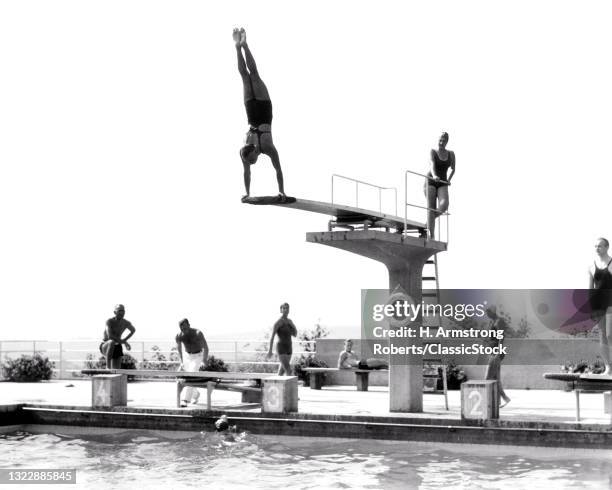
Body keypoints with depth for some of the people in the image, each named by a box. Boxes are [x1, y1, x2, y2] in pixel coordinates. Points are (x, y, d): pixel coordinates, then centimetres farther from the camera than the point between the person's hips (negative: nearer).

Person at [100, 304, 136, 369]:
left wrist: (125, 340, 11)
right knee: (112, 342, -41)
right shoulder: (110, 321, -20)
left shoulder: (126, 323, -3)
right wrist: (124, 342, -32)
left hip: (117, 347, 6)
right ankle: (108, 366, -36)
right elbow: (110, 336, -35)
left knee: (116, 371, -3)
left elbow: (133, 330, 21)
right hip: (105, 346, -6)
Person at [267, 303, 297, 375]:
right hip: (281, 348, -8)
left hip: (288, 348, 8)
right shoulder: (278, 322, -13)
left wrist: (293, 325, -6)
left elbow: (295, 335, 12)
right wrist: (270, 350, -17)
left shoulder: (289, 321, 10)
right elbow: (272, 336, -14)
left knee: (282, 371, 14)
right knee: (288, 371, -16)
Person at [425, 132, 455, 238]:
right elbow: (432, 165, -19)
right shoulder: (433, 152, -1)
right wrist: (434, 176, -37)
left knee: (444, 205, -24)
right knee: (431, 209, -10)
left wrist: (449, 180, 8)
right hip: (431, 182, -2)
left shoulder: (451, 154, 8)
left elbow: (453, 169, 22)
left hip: (443, 184, 2)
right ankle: (431, 235, -9)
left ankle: (431, 219, 5)